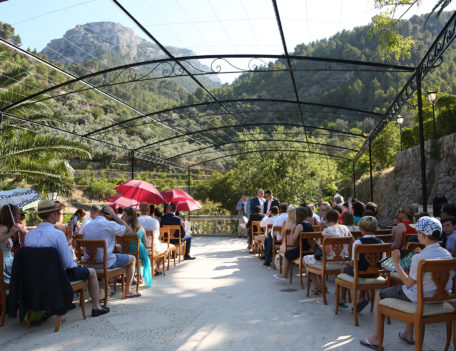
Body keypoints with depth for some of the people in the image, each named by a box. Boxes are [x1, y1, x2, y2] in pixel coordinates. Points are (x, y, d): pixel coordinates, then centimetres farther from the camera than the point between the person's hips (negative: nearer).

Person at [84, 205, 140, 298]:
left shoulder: (87, 226, 5)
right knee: (132, 259, 13)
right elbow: (128, 230, -4)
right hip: (105, 262, -6)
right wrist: (115, 216, -5)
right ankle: (127, 291, 17)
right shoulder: (110, 224, -15)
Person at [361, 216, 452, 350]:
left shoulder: (419, 258, -27)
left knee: (379, 295, 11)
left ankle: (376, 339, 18)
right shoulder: (447, 254, -5)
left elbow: (409, 283, -18)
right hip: (440, 297, 8)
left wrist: (396, 263, -10)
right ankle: (408, 334, 42)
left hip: (421, 297, -8)